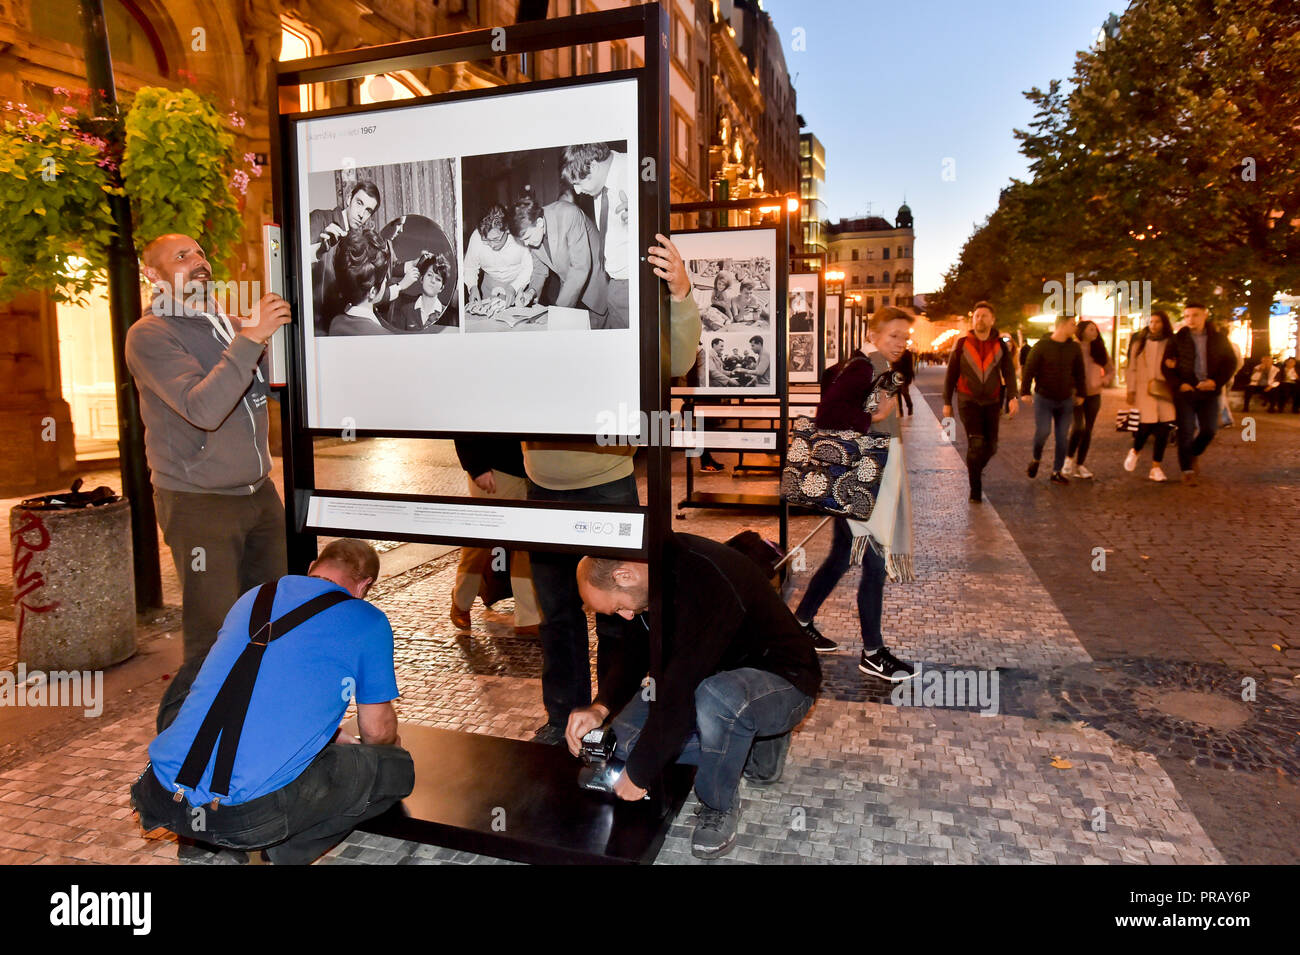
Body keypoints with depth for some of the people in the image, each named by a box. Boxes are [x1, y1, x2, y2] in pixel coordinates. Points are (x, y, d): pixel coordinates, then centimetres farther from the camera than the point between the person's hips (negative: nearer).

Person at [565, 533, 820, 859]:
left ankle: (719, 807, -11)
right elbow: (632, 649, 2)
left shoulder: (706, 581, -34)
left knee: (716, 699, -41)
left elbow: (681, 690, -33)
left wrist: (639, 773, -23)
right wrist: (600, 707, -15)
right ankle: (753, 744, 8)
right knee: (625, 735, -5)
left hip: (783, 680, -8)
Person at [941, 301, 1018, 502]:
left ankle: (976, 469, 38)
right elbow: (951, 374, 4)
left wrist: (1012, 397, -18)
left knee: (990, 446, 5)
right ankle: (975, 490, -5)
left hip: (991, 403, 3)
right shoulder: (962, 344, 0)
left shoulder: (1001, 345, 4)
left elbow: (1009, 372, -3)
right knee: (976, 443, -15)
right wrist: (947, 403, 3)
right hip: (968, 401, -3)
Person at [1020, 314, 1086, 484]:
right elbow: (1029, 369, -6)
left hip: (1065, 400, 4)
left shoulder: (1074, 347, 5)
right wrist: (1025, 392, -10)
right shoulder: (1041, 345, -7)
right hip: (1043, 399, -4)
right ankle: (1036, 459, 14)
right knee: (1042, 431, -15)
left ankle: (1057, 472, 13)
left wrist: (1080, 393, 12)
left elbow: (1079, 372, 13)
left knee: (1062, 437, 3)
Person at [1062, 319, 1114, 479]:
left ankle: (1079, 465, 14)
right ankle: (1069, 458, 2)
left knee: (1088, 431, 6)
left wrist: (1104, 381, -1)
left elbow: (1111, 370, 18)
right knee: (1078, 427, -19)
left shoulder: (1099, 350, 11)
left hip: (1093, 395, 5)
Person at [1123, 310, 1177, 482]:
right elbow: (1132, 368, 6)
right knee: (1147, 424, -14)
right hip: (1144, 389, -2)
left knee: (1163, 429, -2)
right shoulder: (1139, 342, 6)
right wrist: (1131, 390, 2)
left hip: (1164, 391, 2)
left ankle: (1156, 467, 9)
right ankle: (1135, 451, 17)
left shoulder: (1171, 344, 8)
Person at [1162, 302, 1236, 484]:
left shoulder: (1219, 338, 6)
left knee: (1209, 430, 0)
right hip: (1185, 392, -2)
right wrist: (1178, 384, -12)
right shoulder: (1178, 339, 2)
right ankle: (1187, 469, 8)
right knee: (1186, 431, -3)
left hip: (1209, 392, 2)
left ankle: (1194, 453, 30)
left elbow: (1231, 363, 9)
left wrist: (1216, 382, -6)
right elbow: (1167, 365, 2)